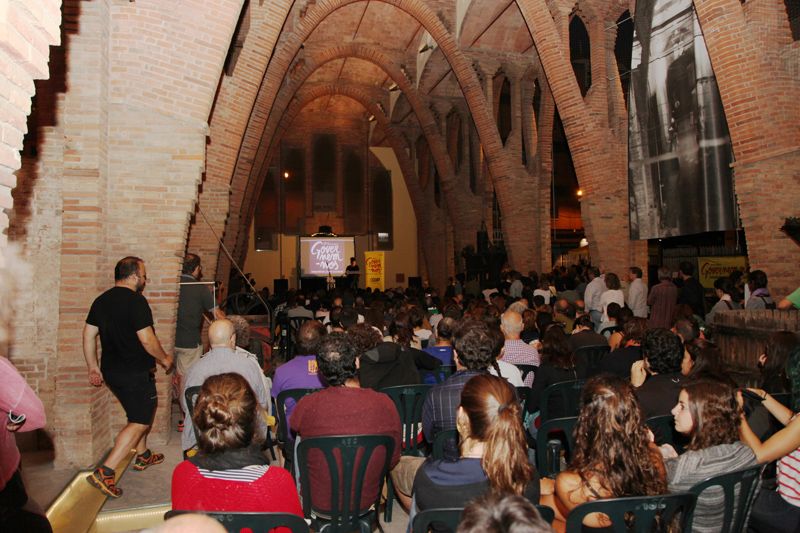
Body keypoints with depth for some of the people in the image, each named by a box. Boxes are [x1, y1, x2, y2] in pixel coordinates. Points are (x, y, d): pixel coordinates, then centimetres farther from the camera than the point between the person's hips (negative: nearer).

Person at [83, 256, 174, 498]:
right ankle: (105, 472, -7)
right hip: (136, 373, -9)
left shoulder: (101, 300, 7)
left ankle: (143, 456, 38)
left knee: (140, 413, 25)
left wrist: (93, 367, 17)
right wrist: (165, 359, -6)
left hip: (112, 371, 9)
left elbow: (88, 334, 10)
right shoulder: (136, 301, -19)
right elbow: (147, 339, -21)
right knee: (140, 422, -2)